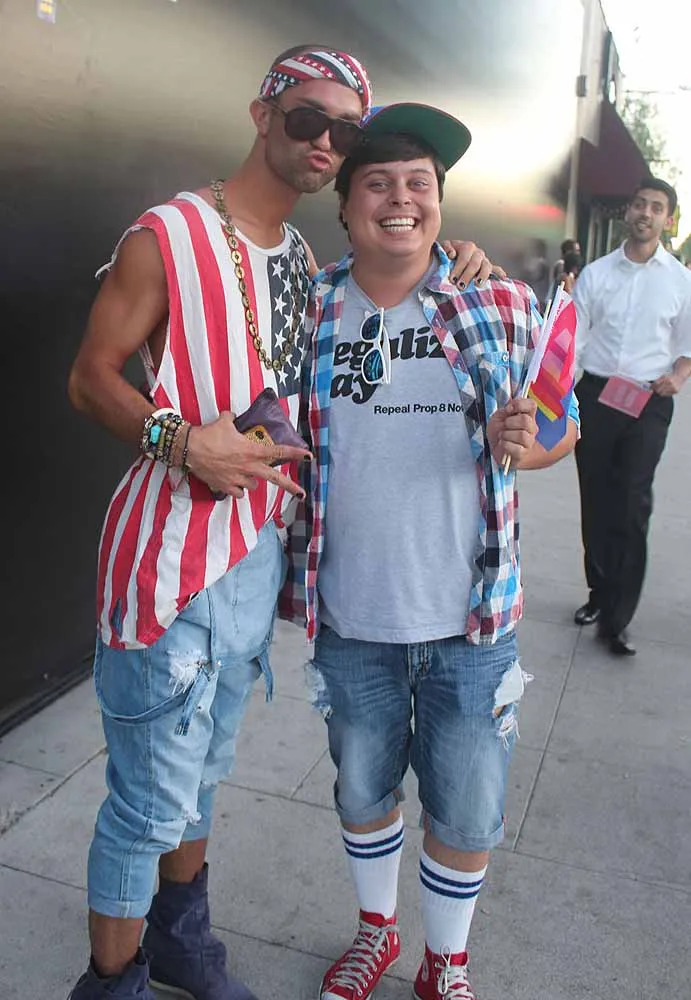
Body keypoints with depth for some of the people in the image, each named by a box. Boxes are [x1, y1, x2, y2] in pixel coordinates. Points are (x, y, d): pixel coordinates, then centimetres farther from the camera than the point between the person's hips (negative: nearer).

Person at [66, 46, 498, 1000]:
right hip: (172, 554, -7)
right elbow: (91, 376, -7)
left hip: (259, 549, 7)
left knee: (203, 769, 22)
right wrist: (183, 438, -25)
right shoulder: (168, 234, -9)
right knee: (153, 797, 3)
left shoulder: (303, 258, 11)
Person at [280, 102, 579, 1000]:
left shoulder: (502, 306, -5)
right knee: (362, 792, 21)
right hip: (350, 619, 2)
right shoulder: (308, 313, -1)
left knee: (468, 816, 13)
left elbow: (562, 429, 3)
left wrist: (520, 443, -19)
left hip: (469, 620, -1)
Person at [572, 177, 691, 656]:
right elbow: (572, 341, 5)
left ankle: (617, 619, -1)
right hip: (595, 395, 2)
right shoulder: (595, 273, 6)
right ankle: (600, 593, 28)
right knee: (596, 503, 10)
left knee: (632, 507, -8)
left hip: (648, 403, -2)